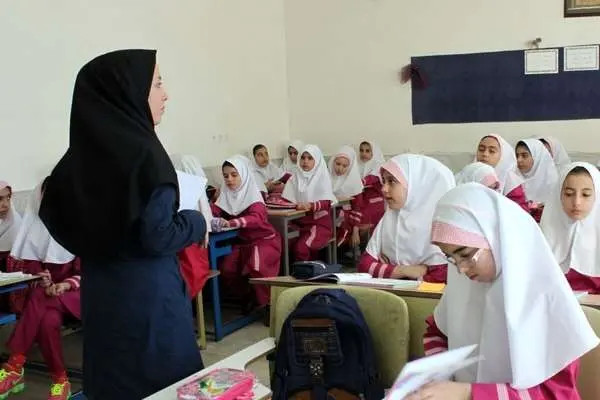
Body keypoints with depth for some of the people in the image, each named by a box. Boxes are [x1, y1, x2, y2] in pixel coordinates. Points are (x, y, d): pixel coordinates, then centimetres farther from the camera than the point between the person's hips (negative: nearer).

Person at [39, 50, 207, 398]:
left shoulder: (79, 156, 2)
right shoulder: (143, 153, -19)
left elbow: (56, 219, 10)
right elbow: (156, 237, -22)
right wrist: (197, 223, -4)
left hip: (99, 293, 7)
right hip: (147, 295, -7)